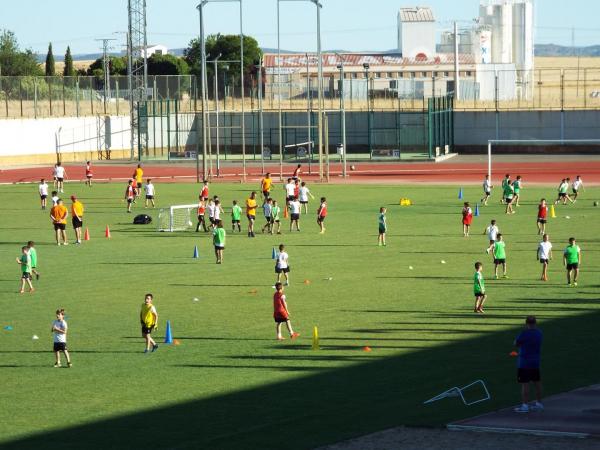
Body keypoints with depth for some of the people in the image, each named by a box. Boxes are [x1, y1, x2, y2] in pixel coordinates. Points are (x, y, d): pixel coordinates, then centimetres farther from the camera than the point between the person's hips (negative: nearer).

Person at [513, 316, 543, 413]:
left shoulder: (524, 334, -19)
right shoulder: (539, 333, 4)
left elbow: (516, 344, -7)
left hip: (524, 363, -8)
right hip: (536, 362, 8)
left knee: (524, 383, -5)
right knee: (537, 382, 14)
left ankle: (525, 405, -6)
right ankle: (539, 403, 23)